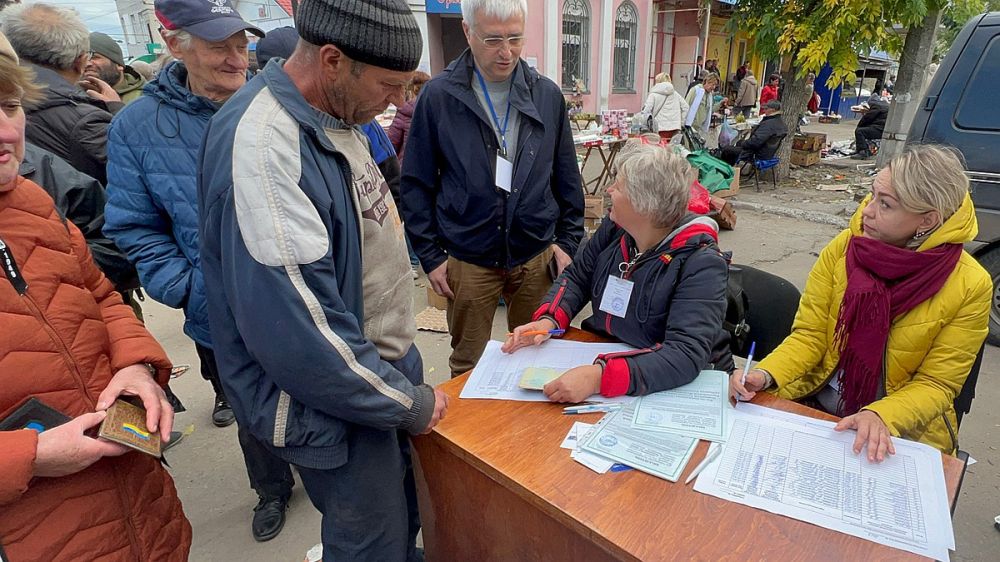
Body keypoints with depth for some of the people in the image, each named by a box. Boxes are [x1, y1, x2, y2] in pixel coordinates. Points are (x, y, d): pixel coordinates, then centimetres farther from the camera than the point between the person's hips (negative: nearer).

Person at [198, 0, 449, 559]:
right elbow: (300, 332, -30)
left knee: (404, 509, 26)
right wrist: (410, 403, -17)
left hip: (387, 364, 8)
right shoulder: (260, 146, -27)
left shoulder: (337, 119, 2)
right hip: (335, 405, -8)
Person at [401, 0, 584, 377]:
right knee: (467, 367, 14)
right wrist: (431, 255, -4)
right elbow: (416, 184, -2)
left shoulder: (548, 95, 2)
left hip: (537, 257, 2)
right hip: (467, 261, -2)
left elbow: (566, 178, 8)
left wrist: (569, 241, 4)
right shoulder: (438, 96, -6)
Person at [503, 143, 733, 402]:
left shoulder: (701, 264, -23)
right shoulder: (615, 228, -5)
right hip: (603, 356, 6)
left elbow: (686, 355, -32)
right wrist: (548, 319, -12)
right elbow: (577, 277, 7)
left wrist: (600, 377, -44)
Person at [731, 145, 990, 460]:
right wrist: (764, 375, -24)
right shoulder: (843, 248, -7)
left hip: (905, 430, -2)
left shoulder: (971, 286, -11)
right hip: (815, 408, 2)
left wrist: (880, 417, -26)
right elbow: (809, 336, -5)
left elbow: (935, 384, -7)